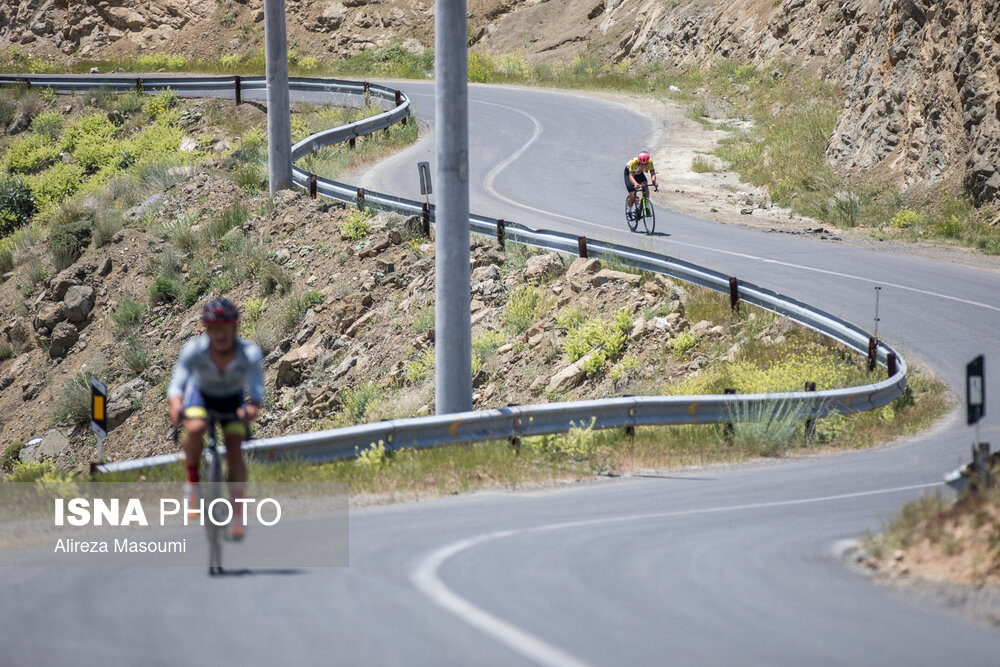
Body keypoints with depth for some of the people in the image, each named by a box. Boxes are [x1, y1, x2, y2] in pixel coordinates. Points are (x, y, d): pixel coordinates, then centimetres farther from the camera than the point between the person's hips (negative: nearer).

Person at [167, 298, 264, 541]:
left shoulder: (250, 353, -31)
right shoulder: (194, 349, -31)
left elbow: (256, 391, -39)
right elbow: (176, 384, -36)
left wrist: (251, 409, -61)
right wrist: (175, 406, -57)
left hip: (233, 400, 0)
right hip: (201, 394, 0)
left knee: (235, 450, -17)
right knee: (195, 429, -32)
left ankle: (237, 518, -10)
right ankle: (192, 483, -8)